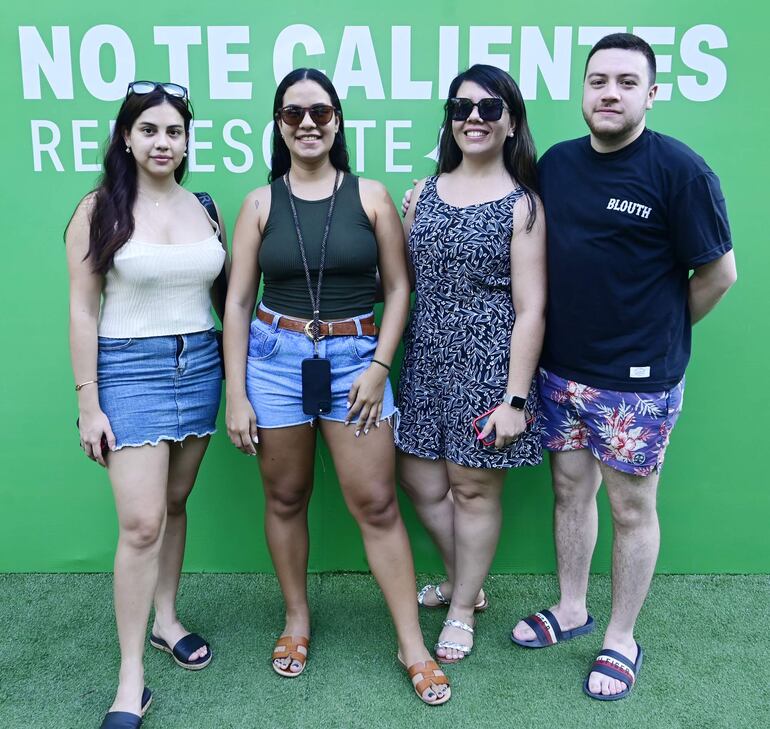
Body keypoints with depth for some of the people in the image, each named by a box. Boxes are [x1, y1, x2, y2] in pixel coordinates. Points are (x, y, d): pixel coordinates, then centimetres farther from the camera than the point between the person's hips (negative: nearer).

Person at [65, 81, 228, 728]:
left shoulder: (204, 209, 7)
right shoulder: (100, 210, -5)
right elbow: (83, 311, -6)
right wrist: (88, 402, -9)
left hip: (200, 364, 4)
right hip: (130, 367, -4)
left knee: (175, 504, 14)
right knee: (140, 524, -7)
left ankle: (167, 620, 35)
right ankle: (131, 677, 6)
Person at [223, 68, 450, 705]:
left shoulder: (370, 196, 2)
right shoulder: (260, 204, 4)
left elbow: (398, 288, 3)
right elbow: (238, 302, 3)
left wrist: (379, 367, -8)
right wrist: (236, 393, -1)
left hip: (355, 357, -1)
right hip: (275, 357, 2)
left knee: (376, 504, 1)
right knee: (285, 498, 11)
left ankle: (413, 644, 13)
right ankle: (297, 619, 32)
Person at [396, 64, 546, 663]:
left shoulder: (522, 204, -7)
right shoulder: (424, 192, 8)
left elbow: (530, 310, -10)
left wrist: (515, 398, -13)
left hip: (488, 361, -5)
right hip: (427, 357, 5)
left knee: (474, 489, 7)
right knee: (422, 483, 13)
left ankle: (462, 612, 29)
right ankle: (462, 583, 39)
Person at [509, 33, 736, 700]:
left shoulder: (680, 170, -12)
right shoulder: (557, 163, 4)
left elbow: (718, 273, -7)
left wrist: (660, 333, 3)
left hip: (637, 379, -5)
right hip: (561, 370, 5)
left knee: (631, 507, 8)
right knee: (570, 489, 17)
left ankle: (622, 639, 26)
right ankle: (570, 610, 37)